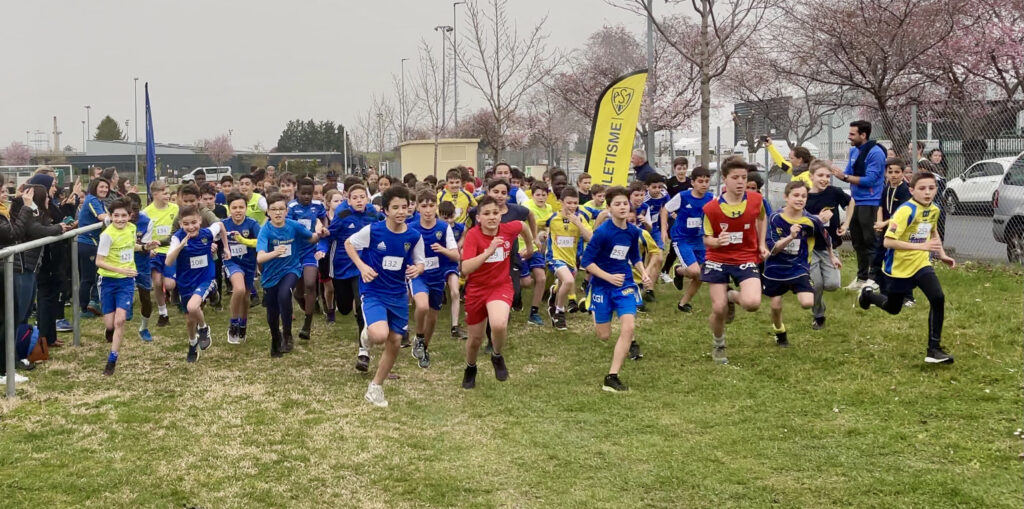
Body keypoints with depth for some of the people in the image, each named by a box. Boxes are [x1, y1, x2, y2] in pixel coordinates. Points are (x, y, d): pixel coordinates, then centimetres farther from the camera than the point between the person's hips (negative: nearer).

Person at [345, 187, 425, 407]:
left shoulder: (414, 236, -7)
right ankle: (368, 335, 13)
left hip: (398, 295, 4)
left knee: (395, 341, 7)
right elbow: (349, 244, 0)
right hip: (373, 292, -4)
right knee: (380, 335, -27)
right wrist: (362, 266, -14)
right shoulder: (372, 230, -16)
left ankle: (375, 387, 26)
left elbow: (419, 263, 6)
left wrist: (417, 269, -19)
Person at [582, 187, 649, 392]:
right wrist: (609, 277, -23)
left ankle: (612, 377, -11)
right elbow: (586, 261, -16)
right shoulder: (602, 232, -18)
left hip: (625, 284, 3)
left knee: (628, 328, -16)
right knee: (603, 336, 6)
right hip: (601, 285, -3)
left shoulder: (633, 231, -2)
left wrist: (643, 274, -1)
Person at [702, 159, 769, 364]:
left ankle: (733, 296, 16)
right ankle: (718, 347, 28)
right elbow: (707, 239, -6)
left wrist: (762, 243, 9)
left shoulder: (756, 200, -9)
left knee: (752, 303, -23)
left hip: (746, 259, 1)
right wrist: (717, 241, -29)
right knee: (718, 309, -3)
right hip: (718, 260, -1)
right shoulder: (711, 208, -16)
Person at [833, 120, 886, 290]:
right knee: (858, 242, 15)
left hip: (869, 203, -9)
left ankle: (873, 278, 0)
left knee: (870, 242, -5)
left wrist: (845, 176, -20)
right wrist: (837, 172, -5)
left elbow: (869, 179, -21)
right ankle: (862, 277, 25)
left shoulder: (875, 153, -15)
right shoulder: (853, 151, 11)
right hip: (855, 202, 9)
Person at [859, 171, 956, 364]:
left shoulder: (933, 210, -1)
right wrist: (921, 246, -34)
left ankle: (934, 349, -8)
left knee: (938, 299, -18)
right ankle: (868, 294, 48)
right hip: (900, 267, -5)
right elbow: (888, 241, -29)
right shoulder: (906, 211, -24)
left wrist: (942, 254, 11)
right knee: (893, 308, 14)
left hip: (921, 264, 5)